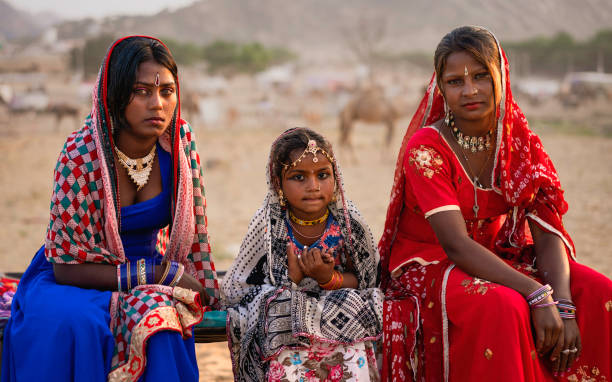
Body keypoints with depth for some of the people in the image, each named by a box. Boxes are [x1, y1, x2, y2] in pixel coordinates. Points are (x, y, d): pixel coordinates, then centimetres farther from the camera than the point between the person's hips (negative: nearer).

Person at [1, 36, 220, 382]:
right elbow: (67, 266, -18)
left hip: (149, 270, 3)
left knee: (158, 318, -32)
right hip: (72, 280, -3)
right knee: (74, 325, -36)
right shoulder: (82, 154, -20)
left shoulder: (180, 140, -8)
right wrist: (160, 274, -20)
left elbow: (194, 230, 6)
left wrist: (205, 294, 1)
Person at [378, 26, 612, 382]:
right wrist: (538, 295, -35)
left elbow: (548, 234, -8)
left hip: (499, 259, 5)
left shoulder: (520, 142, -2)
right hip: (431, 267, -5)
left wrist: (563, 303, -27)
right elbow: (456, 245, -25)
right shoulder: (425, 149, -17)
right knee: (503, 307, -36)